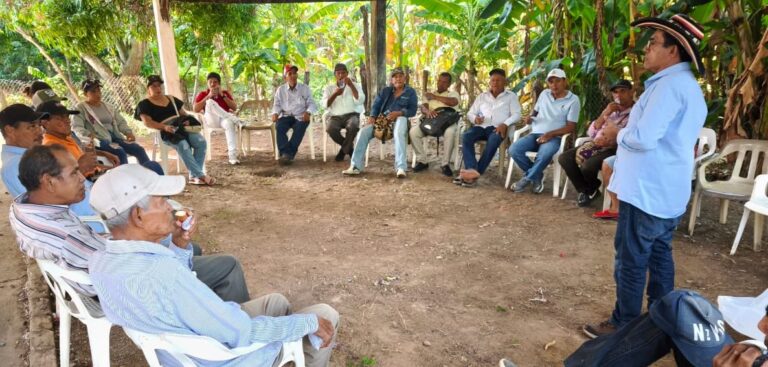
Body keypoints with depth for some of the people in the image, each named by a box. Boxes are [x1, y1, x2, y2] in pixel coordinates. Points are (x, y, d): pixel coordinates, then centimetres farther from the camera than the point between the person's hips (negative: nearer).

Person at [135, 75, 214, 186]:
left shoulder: (171, 99, 26)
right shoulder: (144, 104, 9)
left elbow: (183, 113, 24)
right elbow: (147, 122, -6)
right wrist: (164, 126, -24)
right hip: (164, 132, -5)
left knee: (201, 141, -23)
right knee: (183, 145, -36)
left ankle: (194, 176, -22)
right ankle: (201, 175, -34)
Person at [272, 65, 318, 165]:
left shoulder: (304, 88, 11)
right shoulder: (280, 89, 16)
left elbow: (311, 103, 4)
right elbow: (277, 105, 12)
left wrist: (308, 112, -18)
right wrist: (275, 113, -12)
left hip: (301, 116, -2)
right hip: (286, 116, 2)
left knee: (299, 128, -35)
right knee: (279, 126, -32)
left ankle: (288, 154, -40)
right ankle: (285, 154, -39)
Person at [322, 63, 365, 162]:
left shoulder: (355, 85, 13)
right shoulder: (329, 88, 16)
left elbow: (360, 101, -6)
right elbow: (325, 104, 1)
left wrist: (351, 86, -11)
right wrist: (335, 94, -11)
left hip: (352, 115, -1)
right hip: (335, 116, 1)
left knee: (352, 127, -37)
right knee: (331, 129, -33)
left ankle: (344, 150, -10)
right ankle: (349, 147, -3)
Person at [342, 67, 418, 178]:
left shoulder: (411, 92, 10)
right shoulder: (385, 91, 21)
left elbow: (413, 111, -1)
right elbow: (376, 105, 12)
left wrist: (398, 113, -18)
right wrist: (372, 117, -9)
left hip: (399, 118, -3)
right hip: (382, 119, 3)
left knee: (399, 133, -40)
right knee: (363, 132, -23)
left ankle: (401, 167, -46)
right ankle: (356, 166, -26)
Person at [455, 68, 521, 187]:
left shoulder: (511, 96, 15)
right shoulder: (482, 96, 25)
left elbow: (516, 115, 2)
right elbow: (470, 113, 20)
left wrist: (505, 124, -18)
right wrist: (475, 118, -5)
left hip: (498, 128, -3)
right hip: (481, 126, 3)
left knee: (493, 141, -38)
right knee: (466, 136, -30)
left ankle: (477, 172, -38)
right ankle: (471, 170, -44)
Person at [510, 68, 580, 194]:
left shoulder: (573, 100, 0)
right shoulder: (544, 94, 14)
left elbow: (571, 127, -5)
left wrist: (550, 134, -19)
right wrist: (530, 117, 0)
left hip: (555, 137, -4)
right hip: (535, 133, 5)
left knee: (544, 154, -39)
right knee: (514, 150, -23)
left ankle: (527, 178, -12)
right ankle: (537, 175, -3)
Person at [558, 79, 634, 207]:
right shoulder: (611, 109, 17)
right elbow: (591, 133, 7)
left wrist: (609, 141, -25)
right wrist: (605, 114, -4)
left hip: (614, 149, -7)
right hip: (596, 144, 7)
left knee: (587, 166, -32)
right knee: (564, 158, -10)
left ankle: (592, 190, 5)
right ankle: (586, 190, 5)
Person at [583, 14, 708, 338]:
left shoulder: (669, 84, -19)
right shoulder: (688, 85, 16)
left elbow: (643, 138, -25)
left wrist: (618, 133, -6)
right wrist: (626, 130, 10)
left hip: (647, 192, -10)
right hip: (669, 191, 10)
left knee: (631, 260, -1)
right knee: (659, 255, 17)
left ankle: (623, 326, 10)